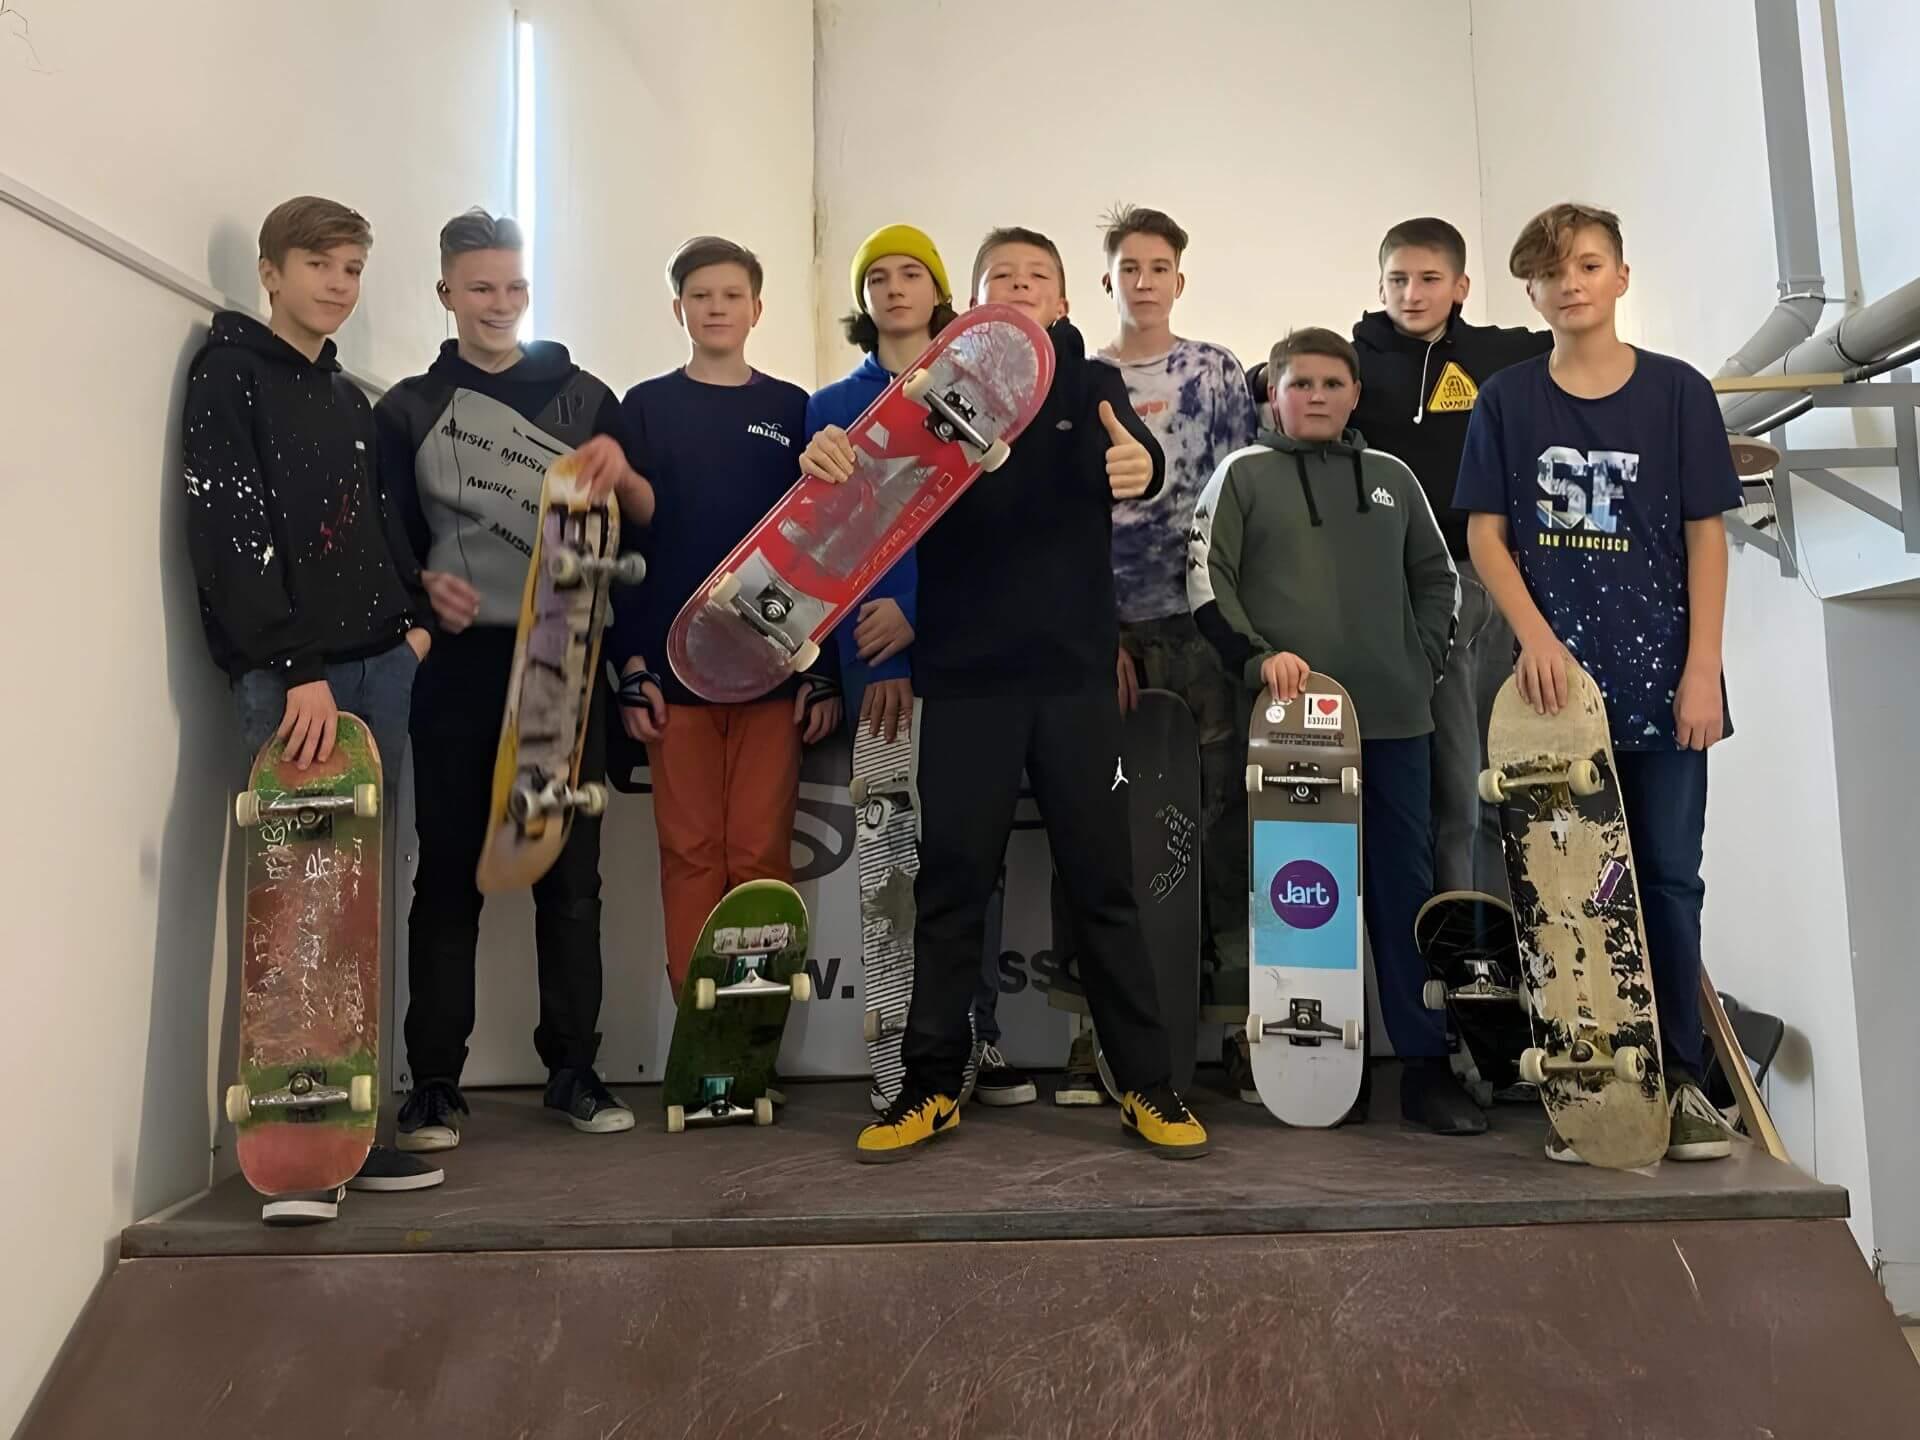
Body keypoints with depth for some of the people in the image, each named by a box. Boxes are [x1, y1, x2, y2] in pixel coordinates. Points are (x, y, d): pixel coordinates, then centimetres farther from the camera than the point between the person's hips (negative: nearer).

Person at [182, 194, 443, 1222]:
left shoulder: (351, 399, 21)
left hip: (379, 664, 6)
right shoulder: (230, 374, 1)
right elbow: (228, 531, -10)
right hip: (287, 674, -6)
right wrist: (296, 668, -17)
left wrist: (413, 619, 8)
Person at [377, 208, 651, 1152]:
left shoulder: (583, 395, 12)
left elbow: (648, 520, 6)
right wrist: (421, 584, -11)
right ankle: (434, 1082, 8)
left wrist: (621, 474, -15)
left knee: (571, 874, 3)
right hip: (459, 664, 0)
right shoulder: (408, 408, 11)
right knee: (449, 873, 1)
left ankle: (573, 1068, 12)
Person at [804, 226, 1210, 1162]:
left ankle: (1146, 1086, 15)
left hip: (1074, 671, 0)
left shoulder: (1091, 387, 7)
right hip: (964, 673, 0)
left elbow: (1135, 456, -12)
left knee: (1102, 881, 5)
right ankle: (932, 1085, 18)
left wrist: (1141, 466, -37)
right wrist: (830, 456, -28)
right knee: (950, 881, 5)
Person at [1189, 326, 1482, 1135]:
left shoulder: (1392, 479, 16)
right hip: (1291, 717, -3)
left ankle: (1425, 1066, 11)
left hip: (1394, 719, 3)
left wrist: (1425, 660, 8)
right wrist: (1258, 655, -14)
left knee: (1405, 887, 4)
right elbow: (1206, 581, -2)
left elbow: (1437, 576, 21)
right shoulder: (1244, 475, 6)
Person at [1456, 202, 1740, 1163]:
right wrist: (1535, 636, -12)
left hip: (1661, 675, 0)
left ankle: (1679, 1076, 16)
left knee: (1668, 876, 4)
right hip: (1556, 674, 0)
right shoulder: (1507, 401, 5)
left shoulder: (1677, 391, 3)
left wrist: (1702, 670, -6)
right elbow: (1486, 535, 2)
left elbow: (1705, 537, 2)